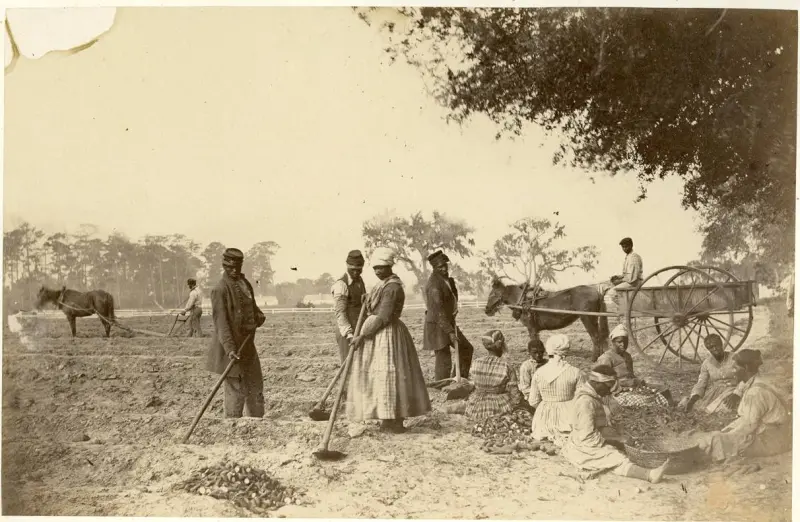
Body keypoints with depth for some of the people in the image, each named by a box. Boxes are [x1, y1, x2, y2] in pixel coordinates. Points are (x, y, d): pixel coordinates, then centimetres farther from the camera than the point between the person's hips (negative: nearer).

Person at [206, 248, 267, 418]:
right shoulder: (220, 289, -16)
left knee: (255, 386, 18)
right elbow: (221, 321, -22)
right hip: (232, 348, -9)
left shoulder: (245, 283, 10)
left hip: (247, 345, 9)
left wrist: (259, 315, 5)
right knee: (236, 390, -3)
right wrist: (229, 348, -30)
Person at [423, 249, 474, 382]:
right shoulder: (434, 284, -21)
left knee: (466, 349, 16)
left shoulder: (446, 279, 9)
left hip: (448, 322, 10)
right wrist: (450, 332, -28)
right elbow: (438, 311, -26)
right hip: (437, 326, -10)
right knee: (444, 362, -6)